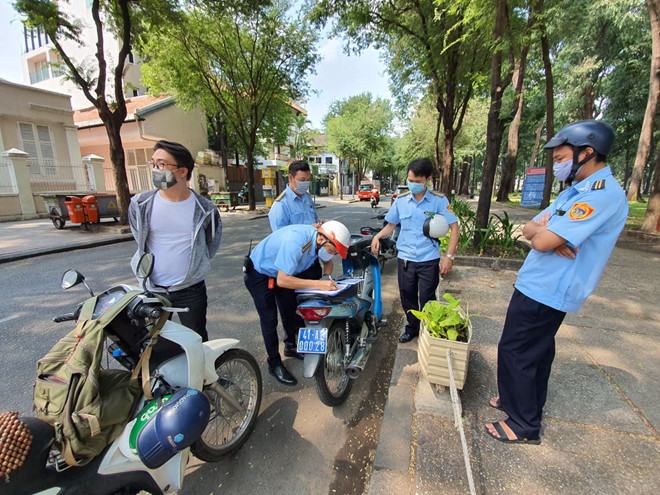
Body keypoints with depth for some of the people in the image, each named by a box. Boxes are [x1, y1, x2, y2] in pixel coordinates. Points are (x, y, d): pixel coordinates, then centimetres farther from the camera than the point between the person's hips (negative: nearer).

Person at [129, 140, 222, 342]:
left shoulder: (204, 209, -11)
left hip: (191, 290, -2)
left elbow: (211, 246, 3)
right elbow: (140, 240, 10)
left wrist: (191, 266, 6)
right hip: (152, 289, 2)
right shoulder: (140, 205, -6)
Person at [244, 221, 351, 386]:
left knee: (290, 310, 16)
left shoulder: (319, 240, -18)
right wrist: (319, 284, -40)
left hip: (282, 272, 7)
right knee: (270, 320, -5)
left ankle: (291, 346, 38)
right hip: (258, 274, -7)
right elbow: (283, 280, -39)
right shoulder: (296, 241, -40)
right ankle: (274, 364, 12)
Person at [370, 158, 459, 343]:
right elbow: (391, 225, 11)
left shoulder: (439, 200, -7)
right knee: (407, 297, 15)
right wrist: (378, 236, -10)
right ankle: (412, 327, 37)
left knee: (427, 299, 7)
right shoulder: (400, 200, 1)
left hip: (429, 260, -3)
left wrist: (449, 256, -12)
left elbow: (454, 227, -5)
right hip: (405, 258, 3)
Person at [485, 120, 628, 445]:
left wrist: (544, 230, -5)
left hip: (544, 293, -10)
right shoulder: (575, 191, 13)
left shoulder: (602, 194, -20)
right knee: (538, 350, 20)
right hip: (543, 288, 10)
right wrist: (551, 235, -13)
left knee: (514, 352, 1)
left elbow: (542, 241, -27)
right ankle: (526, 402, 38)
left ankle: (524, 425, 18)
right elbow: (528, 229, 7)